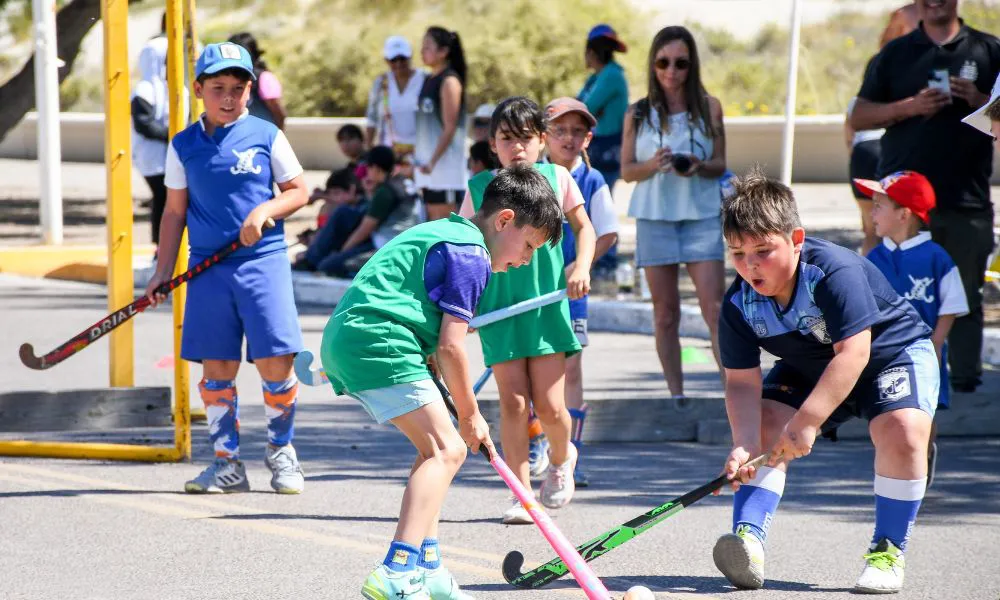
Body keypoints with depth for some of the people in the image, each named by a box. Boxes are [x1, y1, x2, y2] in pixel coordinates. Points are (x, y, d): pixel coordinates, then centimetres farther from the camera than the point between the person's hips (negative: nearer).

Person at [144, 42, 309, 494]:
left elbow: (298, 191, 7)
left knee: (276, 361, -7)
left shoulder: (266, 136, 2)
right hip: (208, 269, 2)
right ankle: (227, 463, 12)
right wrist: (162, 272, 8)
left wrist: (265, 210, -12)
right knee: (216, 368, 3)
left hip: (263, 261, -2)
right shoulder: (184, 146, 8)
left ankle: (281, 452, 12)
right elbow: (175, 211, 13)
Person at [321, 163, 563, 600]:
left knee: (440, 448, 18)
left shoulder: (442, 233, 25)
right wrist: (470, 415, 2)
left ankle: (424, 565, 22)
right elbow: (450, 346, -10)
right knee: (446, 449, -15)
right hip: (378, 344, -11)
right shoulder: (471, 255, -8)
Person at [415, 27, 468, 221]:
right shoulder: (429, 81, 15)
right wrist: (417, 154, 12)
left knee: (445, 218, -8)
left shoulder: (449, 81, -10)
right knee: (433, 217, 9)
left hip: (445, 161, -9)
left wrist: (433, 161, -20)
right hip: (427, 162, 9)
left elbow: (450, 127, -15)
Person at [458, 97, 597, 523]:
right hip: (499, 310, 0)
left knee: (549, 407, -3)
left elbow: (584, 228, 13)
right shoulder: (480, 188, 2)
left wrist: (582, 266, -5)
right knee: (513, 403, -5)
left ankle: (561, 457, 30)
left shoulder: (556, 178, 3)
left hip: (547, 304, 0)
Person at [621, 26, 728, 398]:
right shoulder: (638, 114, 4)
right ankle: (676, 395, 10)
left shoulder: (709, 108, 3)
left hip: (701, 215, -1)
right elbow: (627, 171, 5)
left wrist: (700, 167, -15)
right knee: (665, 315, 4)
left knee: (715, 308, -10)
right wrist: (652, 166, -16)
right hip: (655, 216, 1)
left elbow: (721, 164, 7)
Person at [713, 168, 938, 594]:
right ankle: (749, 538, -20)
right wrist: (744, 446, -36)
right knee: (765, 427, -16)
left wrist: (806, 422, -44)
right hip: (809, 365, 5)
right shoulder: (739, 304, -18)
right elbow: (743, 383, -18)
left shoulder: (836, 271, -36)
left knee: (901, 428, -29)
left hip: (892, 349, -5)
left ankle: (888, 551, -16)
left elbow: (853, 352, -40)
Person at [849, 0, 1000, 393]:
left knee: (966, 301, 5)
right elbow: (859, 117, 7)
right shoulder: (895, 54, 10)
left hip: (967, 200, 0)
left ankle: (966, 383, 11)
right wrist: (911, 106, -9)